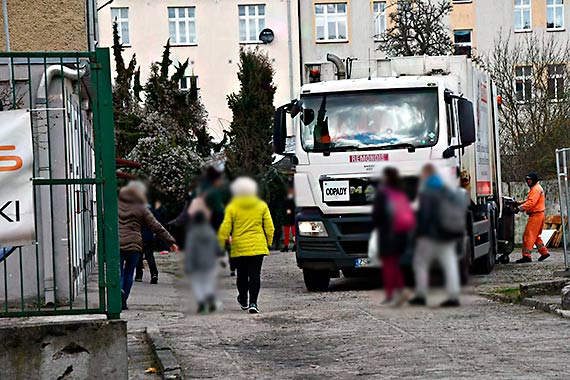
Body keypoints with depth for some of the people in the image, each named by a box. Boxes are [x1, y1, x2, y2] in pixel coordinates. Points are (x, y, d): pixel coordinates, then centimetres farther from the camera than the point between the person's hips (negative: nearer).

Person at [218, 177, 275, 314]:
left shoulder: (232, 208, -2)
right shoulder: (262, 206, 3)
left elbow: (225, 229, -4)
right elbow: (269, 227, 4)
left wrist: (220, 245, 6)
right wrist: (268, 242, 17)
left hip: (239, 248, 0)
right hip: (258, 246, 0)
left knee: (242, 275, 14)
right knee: (255, 275, -2)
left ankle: (243, 301, 29)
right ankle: (253, 303, -12)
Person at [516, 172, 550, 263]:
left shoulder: (536, 189, -13)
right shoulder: (535, 188, 21)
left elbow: (531, 203, -24)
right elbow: (529, 200, 20)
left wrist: (520, 208, -29)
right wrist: (520, 203, 5)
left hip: (536, 215, -11)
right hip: (538, 215, 11)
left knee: (529, 235, -12)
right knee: (535, 236, 19)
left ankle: (526, 256, -15)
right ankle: (544, 252, 22)